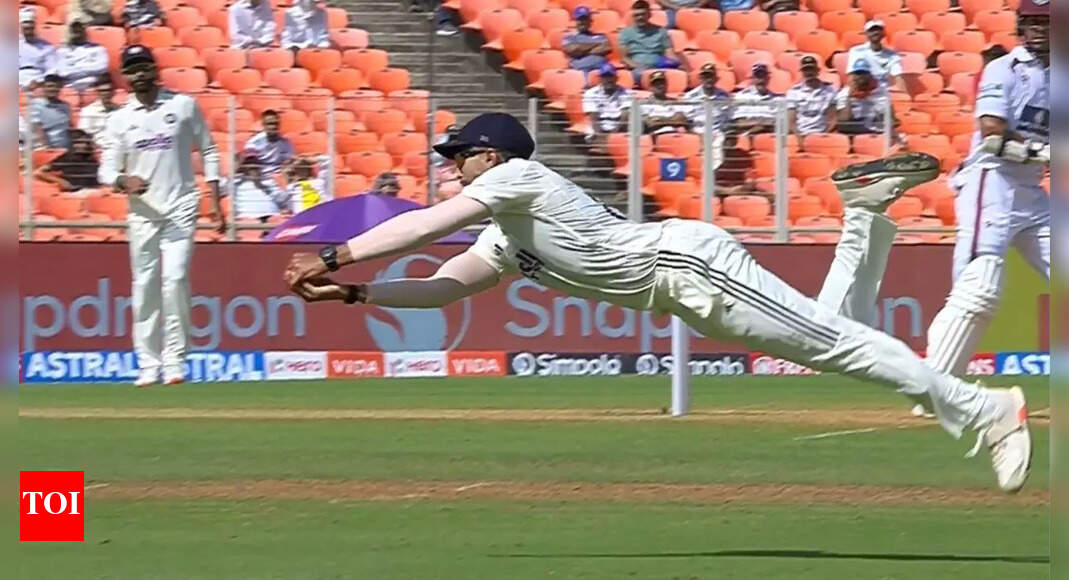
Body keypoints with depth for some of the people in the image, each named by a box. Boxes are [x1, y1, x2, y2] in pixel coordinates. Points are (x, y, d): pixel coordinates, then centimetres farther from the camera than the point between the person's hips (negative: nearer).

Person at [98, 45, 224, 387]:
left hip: (180, 209, -2)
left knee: (175, 280, -14)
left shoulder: (184, 106, 3)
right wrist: (124, 181, -20)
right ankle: (148, 364, 7)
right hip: (143, 213, 2)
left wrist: (215, 202, 1)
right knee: (144, 288, 1)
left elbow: (208, 152, 8)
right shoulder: (120, 119, 7)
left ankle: (175, 359, -7)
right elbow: (106, 171, 3)